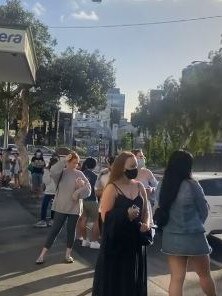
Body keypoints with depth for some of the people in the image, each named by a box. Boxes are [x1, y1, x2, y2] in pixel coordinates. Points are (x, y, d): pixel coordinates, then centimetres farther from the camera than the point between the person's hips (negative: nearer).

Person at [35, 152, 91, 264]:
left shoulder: (79, 174, -1)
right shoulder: (61, 172, -3)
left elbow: (88, 189, -5)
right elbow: (53, 171, -27)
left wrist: (77, 194, -16)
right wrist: (64, 161, -26)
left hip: (74, 207, 1)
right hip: (61, 207, -1)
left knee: (71, 230, 9)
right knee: (55, 229, 0)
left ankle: (68, 254, 23)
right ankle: (42, 254, 7)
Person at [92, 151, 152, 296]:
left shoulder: (139, 187, 7)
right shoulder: (112, 188, -10)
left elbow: (146, 211, 14)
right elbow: (105, 216, -15)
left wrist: (146, 224, -5)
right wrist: (126, 214, -25)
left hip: (135, 242, 5)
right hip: (115, 243, -5)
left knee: (134, 280, 12)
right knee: (113, 281, 1)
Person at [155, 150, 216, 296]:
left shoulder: (162, 187, -4)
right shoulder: (192, 185, -17)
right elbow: (204, 210, -4)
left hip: (170, 237, 4)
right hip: (192, 237, -4)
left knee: (176, 278, 11)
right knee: (204, 275, 18)